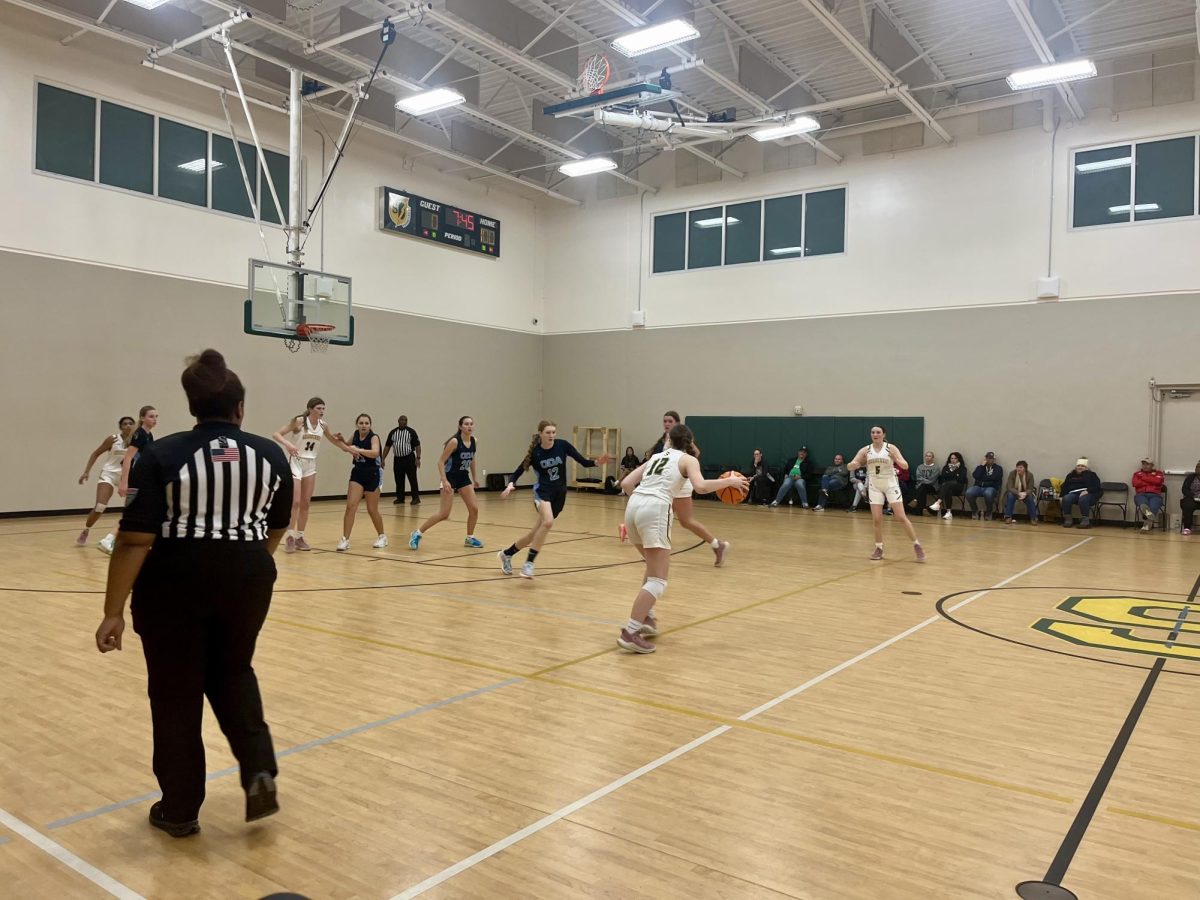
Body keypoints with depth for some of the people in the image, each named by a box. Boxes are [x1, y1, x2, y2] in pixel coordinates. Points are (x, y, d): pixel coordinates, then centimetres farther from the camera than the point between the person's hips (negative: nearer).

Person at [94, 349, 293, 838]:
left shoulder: (162, 456, -8)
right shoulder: (272, 455, 1)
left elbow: (135, 541, -13)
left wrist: (113, 611, -7)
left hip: (174, 584, -2)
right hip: (247, 580, 3)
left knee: (175, 693, 12)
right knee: (233, 673, 24)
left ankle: (180, 810, 24)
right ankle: (260, 770, 10)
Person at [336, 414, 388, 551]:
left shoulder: (374, 437, -16)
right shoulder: (355, 434, 2)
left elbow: (375, 453, -36)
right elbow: (348, 446, 24)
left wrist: (358, 450, -44)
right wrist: (351, 451, 1)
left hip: (372, 475, -4)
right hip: (357, 473, 5)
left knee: (372, 510, 6)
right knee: (351, 506, -8)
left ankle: (382, 537, 27)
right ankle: (345, 539, -3)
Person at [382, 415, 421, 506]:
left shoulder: (411, 432, -1)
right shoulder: (392, 432, 7)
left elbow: (417, 445, -3)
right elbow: (387, 446, 10)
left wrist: (418, 458, -12)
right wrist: (383, 459, 4)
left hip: (409, 458, -3)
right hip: (397, 459, 3)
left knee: (412, 479, -4)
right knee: (399, 480, 8)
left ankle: (416, 498, 0)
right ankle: (400, 498, 18)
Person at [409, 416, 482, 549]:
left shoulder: (473, 441, 1)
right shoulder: (454, 441, -19)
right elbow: (441, 461, -18)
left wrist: (474, 478, 22)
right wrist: (444, 480, -26)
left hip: (464, 478, 7)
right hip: (450, 479, -7)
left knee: (474, 509, 2)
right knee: (444, 514, -11)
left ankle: (470, 538, 20)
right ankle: (417, 534, 2)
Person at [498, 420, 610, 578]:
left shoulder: (562, 445, -6)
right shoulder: (534, 452, -9)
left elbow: (584, 462, -6)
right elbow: (517, 473, -3)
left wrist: (597, 462, -25)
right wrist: (510, 485, -23)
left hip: (559, 494, 3)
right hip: (542, 492, -3)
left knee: (536, 533, 10)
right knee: (548, 522, -33)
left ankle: (506, 554, 32)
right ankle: (529, 563, -21)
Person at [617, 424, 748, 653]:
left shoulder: (655, 457, 27)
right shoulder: (688, 459, 12)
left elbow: (626, 483, 20)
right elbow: (701, 487, -8)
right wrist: (729, 481, 6)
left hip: (633, 508, 7)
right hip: (655, 510, -7)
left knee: (654, 567, 28)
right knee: (658, 580, -5)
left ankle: (646, 617, 27)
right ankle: (630, 633, -16)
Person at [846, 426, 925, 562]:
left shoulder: (891, 448, -9)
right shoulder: (866, 450, -4)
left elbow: (905, 466, -14)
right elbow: (851, 465, -7)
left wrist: (896, 459, -35)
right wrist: (854, 464, -31)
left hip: (890, 484, -2)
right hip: (874, 486, 2)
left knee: (901, 517, -5)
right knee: (876, 519, 0)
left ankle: (917, 545, 6)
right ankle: (879, 548, 14)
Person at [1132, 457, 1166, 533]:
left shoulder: (1158, 473, 23)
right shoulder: (1137, 473, 26)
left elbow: (1158, 481, 0)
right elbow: (1136, 483, 5)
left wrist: (1143, 478, 7)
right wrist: (1151, 482, 6)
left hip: (1155, 495, 0)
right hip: (1141, 494, 0)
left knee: (1153, 506, -36)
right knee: (1142, 503, -38)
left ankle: (1147, 523, -55)